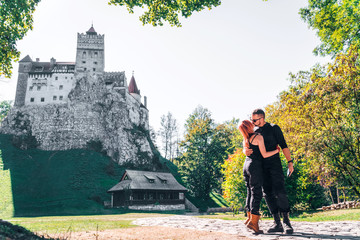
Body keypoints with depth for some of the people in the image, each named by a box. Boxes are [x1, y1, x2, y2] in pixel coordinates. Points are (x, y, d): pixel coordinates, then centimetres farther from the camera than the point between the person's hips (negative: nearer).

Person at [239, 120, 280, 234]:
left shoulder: (245, 140, 13)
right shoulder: (258, 137, -10)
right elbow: (264, 154, -11)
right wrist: (277, 150, 0)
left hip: (246, 165, 8)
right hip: (255, 166, -8)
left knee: (250, 191, 13)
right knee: (256, 192, -6)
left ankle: (249, 217, 18)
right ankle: (253, 221, -8)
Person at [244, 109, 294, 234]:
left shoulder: (274, 128, 1)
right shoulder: (254, 132, 14)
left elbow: (283, 146, -1)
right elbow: (246, 146, 13)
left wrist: (290, 162, -9)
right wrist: (245, 151, -12)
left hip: (274, 163, -5)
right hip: (262, 166, 5)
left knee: (280, 192, -14)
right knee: (268, 194, 1)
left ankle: (286, 221, -5)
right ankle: (277, 223, 6)